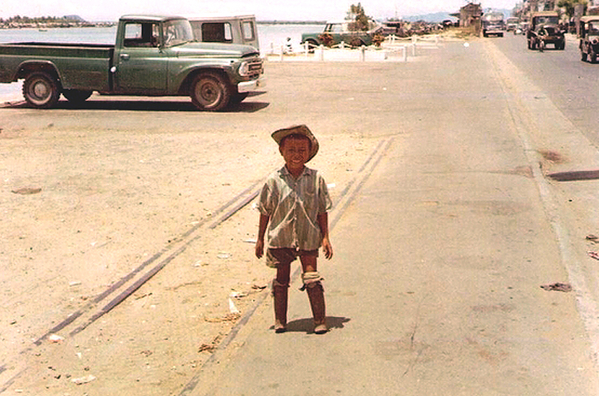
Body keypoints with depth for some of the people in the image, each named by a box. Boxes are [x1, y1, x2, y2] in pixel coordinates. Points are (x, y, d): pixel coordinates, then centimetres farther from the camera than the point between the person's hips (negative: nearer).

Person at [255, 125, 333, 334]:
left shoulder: (316, 179, -4)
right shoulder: (274, 181, -6)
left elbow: (322, 211, 2)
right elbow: (265, 212, 2)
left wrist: (325, 238, 0)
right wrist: (260, 239, 4)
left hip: (308, 238, 0)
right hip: (281, 238, 1)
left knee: (311, 278, -3)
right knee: (281, 279, 10)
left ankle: (320, 321, 10)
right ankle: (280, 320, 24)